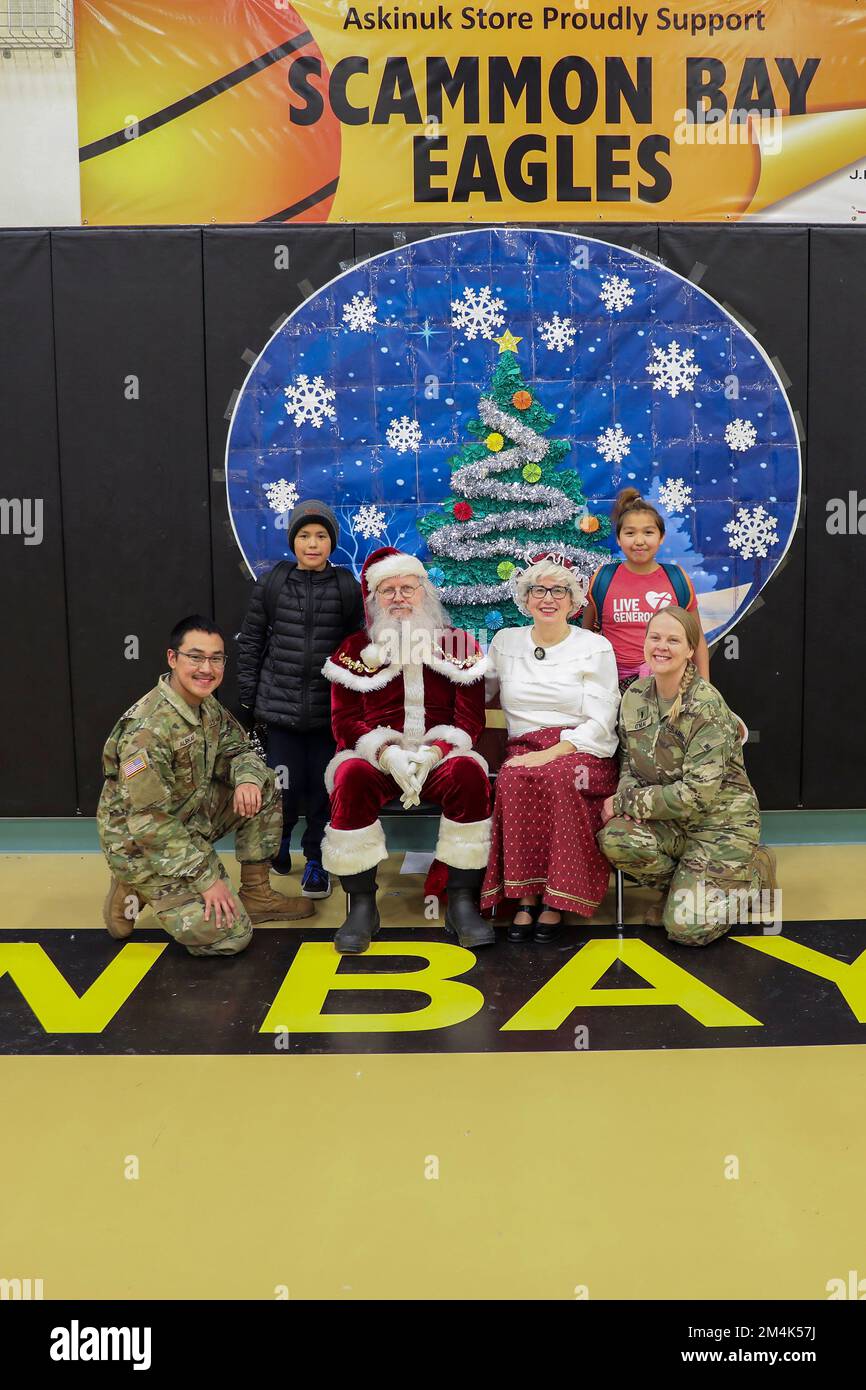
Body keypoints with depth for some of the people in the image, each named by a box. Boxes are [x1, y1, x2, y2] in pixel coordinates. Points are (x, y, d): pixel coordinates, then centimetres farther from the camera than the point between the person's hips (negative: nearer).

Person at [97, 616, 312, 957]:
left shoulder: (207, 705, -2)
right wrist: (208, 878, -24)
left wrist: (248, 778, -17)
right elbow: (151, 822, -28)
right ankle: (134, 891, 3)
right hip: (142, 844, -8)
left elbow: (236, 750, 10)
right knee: (231, 935, -14)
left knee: (263, 786, -2)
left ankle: (256, 895, 7)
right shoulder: (147, 728, -29)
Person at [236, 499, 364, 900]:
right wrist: (248, 697, 5)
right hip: (280, 707, 0)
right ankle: (279, 838, 33)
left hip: (328, 711, 0)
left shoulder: (348, 589, 0)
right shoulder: (272, 585, 2)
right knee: (286, 789, 1)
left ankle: (315, 859, 25)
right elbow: (250, 642, 7)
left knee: (323, 789, 5)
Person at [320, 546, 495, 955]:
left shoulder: (459, 644, 10)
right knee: (352, 776, -33)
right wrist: (387, 753, -17)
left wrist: (432, 753, -18)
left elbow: (470, 718, 1)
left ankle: (461, 903, -23)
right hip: (377, 758, 0)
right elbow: (344, 722, 2)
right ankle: (362, 906, -22)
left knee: (468, 771, -33)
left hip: (438, 758, 0)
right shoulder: (354, 650, 10)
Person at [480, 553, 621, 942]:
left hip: (580, 753, -2)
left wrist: (551, 754, -16)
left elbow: (600, 723, -3)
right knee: (514, 781, -34)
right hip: (524, 750, 2)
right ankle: (526, 895, -26)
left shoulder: (595, 647, 5)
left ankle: (556, 899, -26)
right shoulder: (505, 642, 15)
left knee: (556, 777, -36)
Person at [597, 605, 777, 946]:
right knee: (614, 838, -27)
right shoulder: (635, 696, -2)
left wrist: (625, 802, -19)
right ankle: (683, 885, 5)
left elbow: (698, 793, -24)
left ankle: (755, 870, 14)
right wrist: (627, 798, -16)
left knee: (687, 928, -15)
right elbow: (630, 764, 7)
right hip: (670, 819, 5)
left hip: (721, 819, -5)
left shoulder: (705, 705, -21)